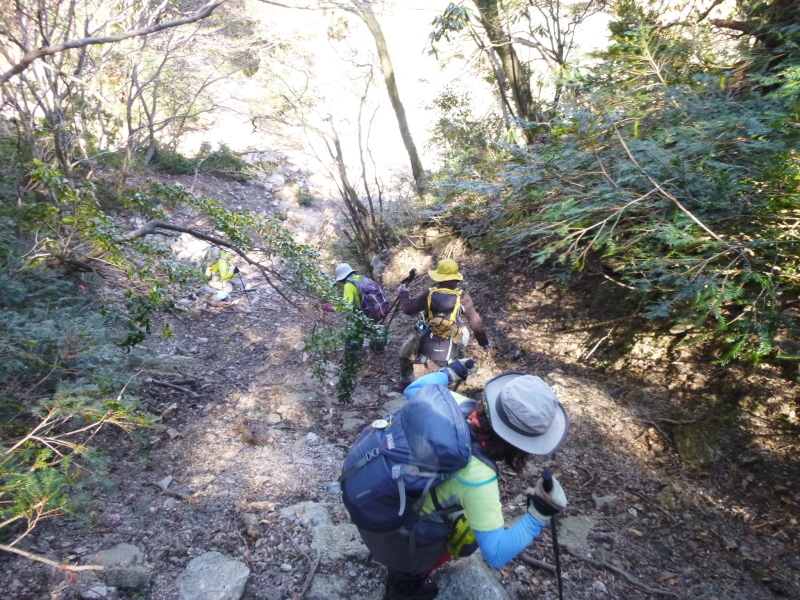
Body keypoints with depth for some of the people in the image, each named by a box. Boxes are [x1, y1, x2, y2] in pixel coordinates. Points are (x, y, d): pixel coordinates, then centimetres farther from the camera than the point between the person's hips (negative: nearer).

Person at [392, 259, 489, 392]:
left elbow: (408, 308, 0)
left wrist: (403, 294, 20)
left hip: (426, 345, 0)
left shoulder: (429, 294, -10)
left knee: (406, 349, 30)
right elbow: (475, 321, -6)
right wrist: (483, 341, 8)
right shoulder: (462, 296, -10)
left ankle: (405, 382, 36)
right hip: (450, 350, 1)